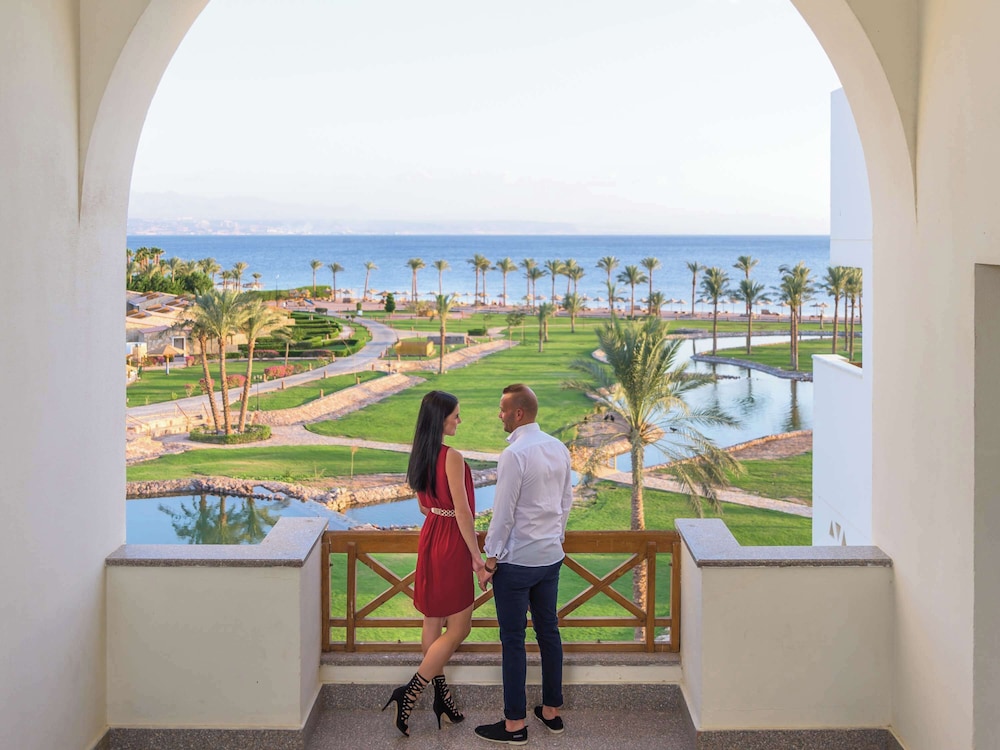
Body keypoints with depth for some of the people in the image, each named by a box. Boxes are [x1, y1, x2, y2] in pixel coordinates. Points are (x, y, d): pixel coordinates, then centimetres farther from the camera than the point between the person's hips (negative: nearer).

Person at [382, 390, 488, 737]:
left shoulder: (419, 456, 6)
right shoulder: (452, 457, -20)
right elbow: (462, 511, -20)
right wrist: (476, 553, -15)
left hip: (430, 537, 9)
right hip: (451, 544, -9)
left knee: (434, 623, 13)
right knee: (458, 627, 0)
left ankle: (441, 695, 23)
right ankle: (410, 693, -4)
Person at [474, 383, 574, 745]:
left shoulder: (515, 455, -20)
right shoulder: (559, 449, 4)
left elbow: (503, 514, -18)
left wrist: (489, 562, -10)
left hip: (517, 561, -8)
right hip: (551, 556, 8)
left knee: (513, 641, 1)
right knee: (549, 632, 16)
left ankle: (514, 724, 9)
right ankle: (551, 711, 26)